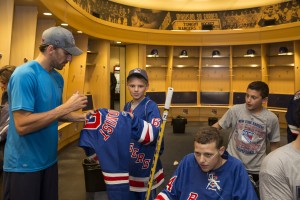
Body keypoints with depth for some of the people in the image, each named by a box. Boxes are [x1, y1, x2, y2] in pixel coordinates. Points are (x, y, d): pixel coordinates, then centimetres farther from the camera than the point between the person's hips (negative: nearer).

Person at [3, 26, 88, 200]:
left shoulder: (58, 78, 4)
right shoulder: (25, 75, -21)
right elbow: (22, 125, -28)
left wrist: (82, 117, 0)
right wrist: (67, 107, -26)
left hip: (49, 160, 8)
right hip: (24, 165, -8)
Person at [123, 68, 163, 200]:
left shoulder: (151, 106, -14)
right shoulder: (127, 107, 6)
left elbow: (152, 135, -28)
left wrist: (134, 120, -36)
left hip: (146, 165, -6)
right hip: (128, 164, 6)